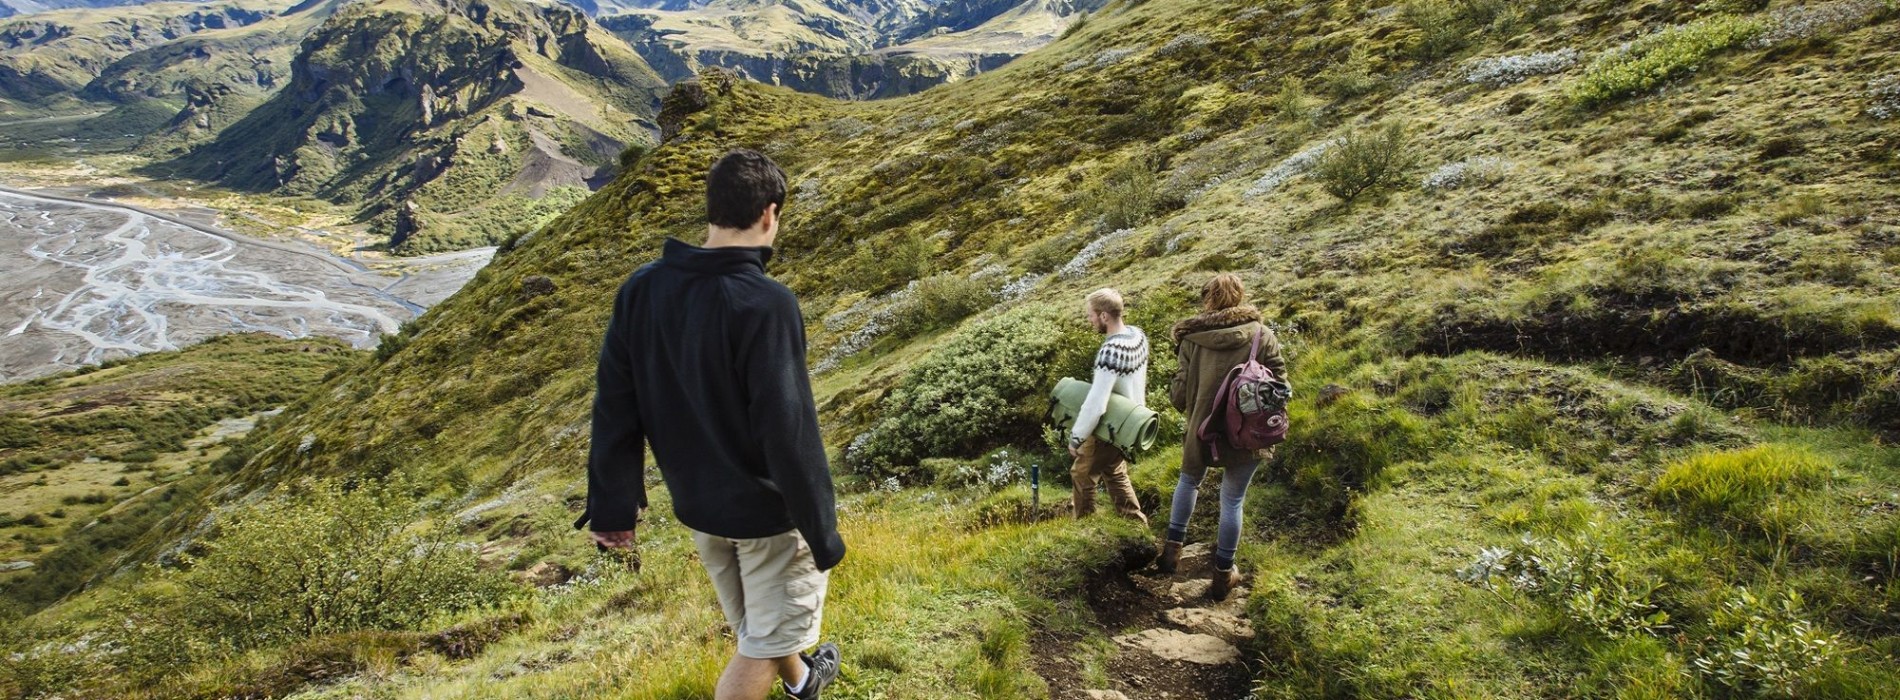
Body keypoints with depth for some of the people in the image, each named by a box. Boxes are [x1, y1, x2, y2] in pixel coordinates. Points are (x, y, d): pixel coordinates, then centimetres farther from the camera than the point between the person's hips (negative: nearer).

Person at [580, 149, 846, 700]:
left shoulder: (641, 289, -9)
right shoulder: (765, 304, -28)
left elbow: (613, 408, -3)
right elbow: (789, 433, -27)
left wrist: (611, 508, 7)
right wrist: (823, 533, -16)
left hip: (695, 501, 7)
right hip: (767, 509, -7)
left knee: (751, 619, 29)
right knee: (763, 640, 14)